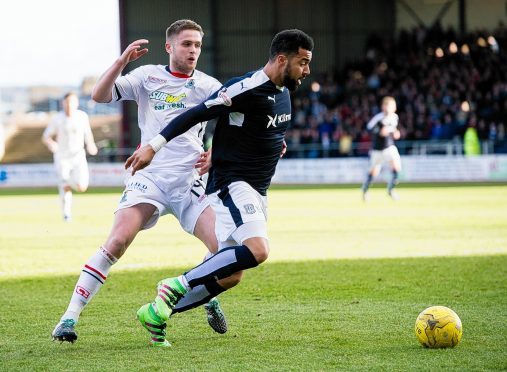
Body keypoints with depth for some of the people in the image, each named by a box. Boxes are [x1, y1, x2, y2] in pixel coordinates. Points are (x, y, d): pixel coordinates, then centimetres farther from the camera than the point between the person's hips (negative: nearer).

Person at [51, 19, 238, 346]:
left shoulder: (208, 86, 6)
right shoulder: (147, 77, 4)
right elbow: (99, 96, -4)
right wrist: (122, 61, -17)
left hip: (189, 184, 2)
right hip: (149, 179, -2)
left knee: (225, 249, -11)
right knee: (118, 240, -21)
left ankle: (207, 297, 22)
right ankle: (70, 316, -17)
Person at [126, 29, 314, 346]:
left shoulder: (284, 91, 11)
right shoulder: (248, 88, -18)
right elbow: (197, 114, -18)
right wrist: (154, 146, -19)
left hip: (256, 192, 9)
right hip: (232, 185, -9)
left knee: (229, 274, 6)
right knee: (257, 251, -29)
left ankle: (157, 313, 16)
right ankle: (178, 285, -16)